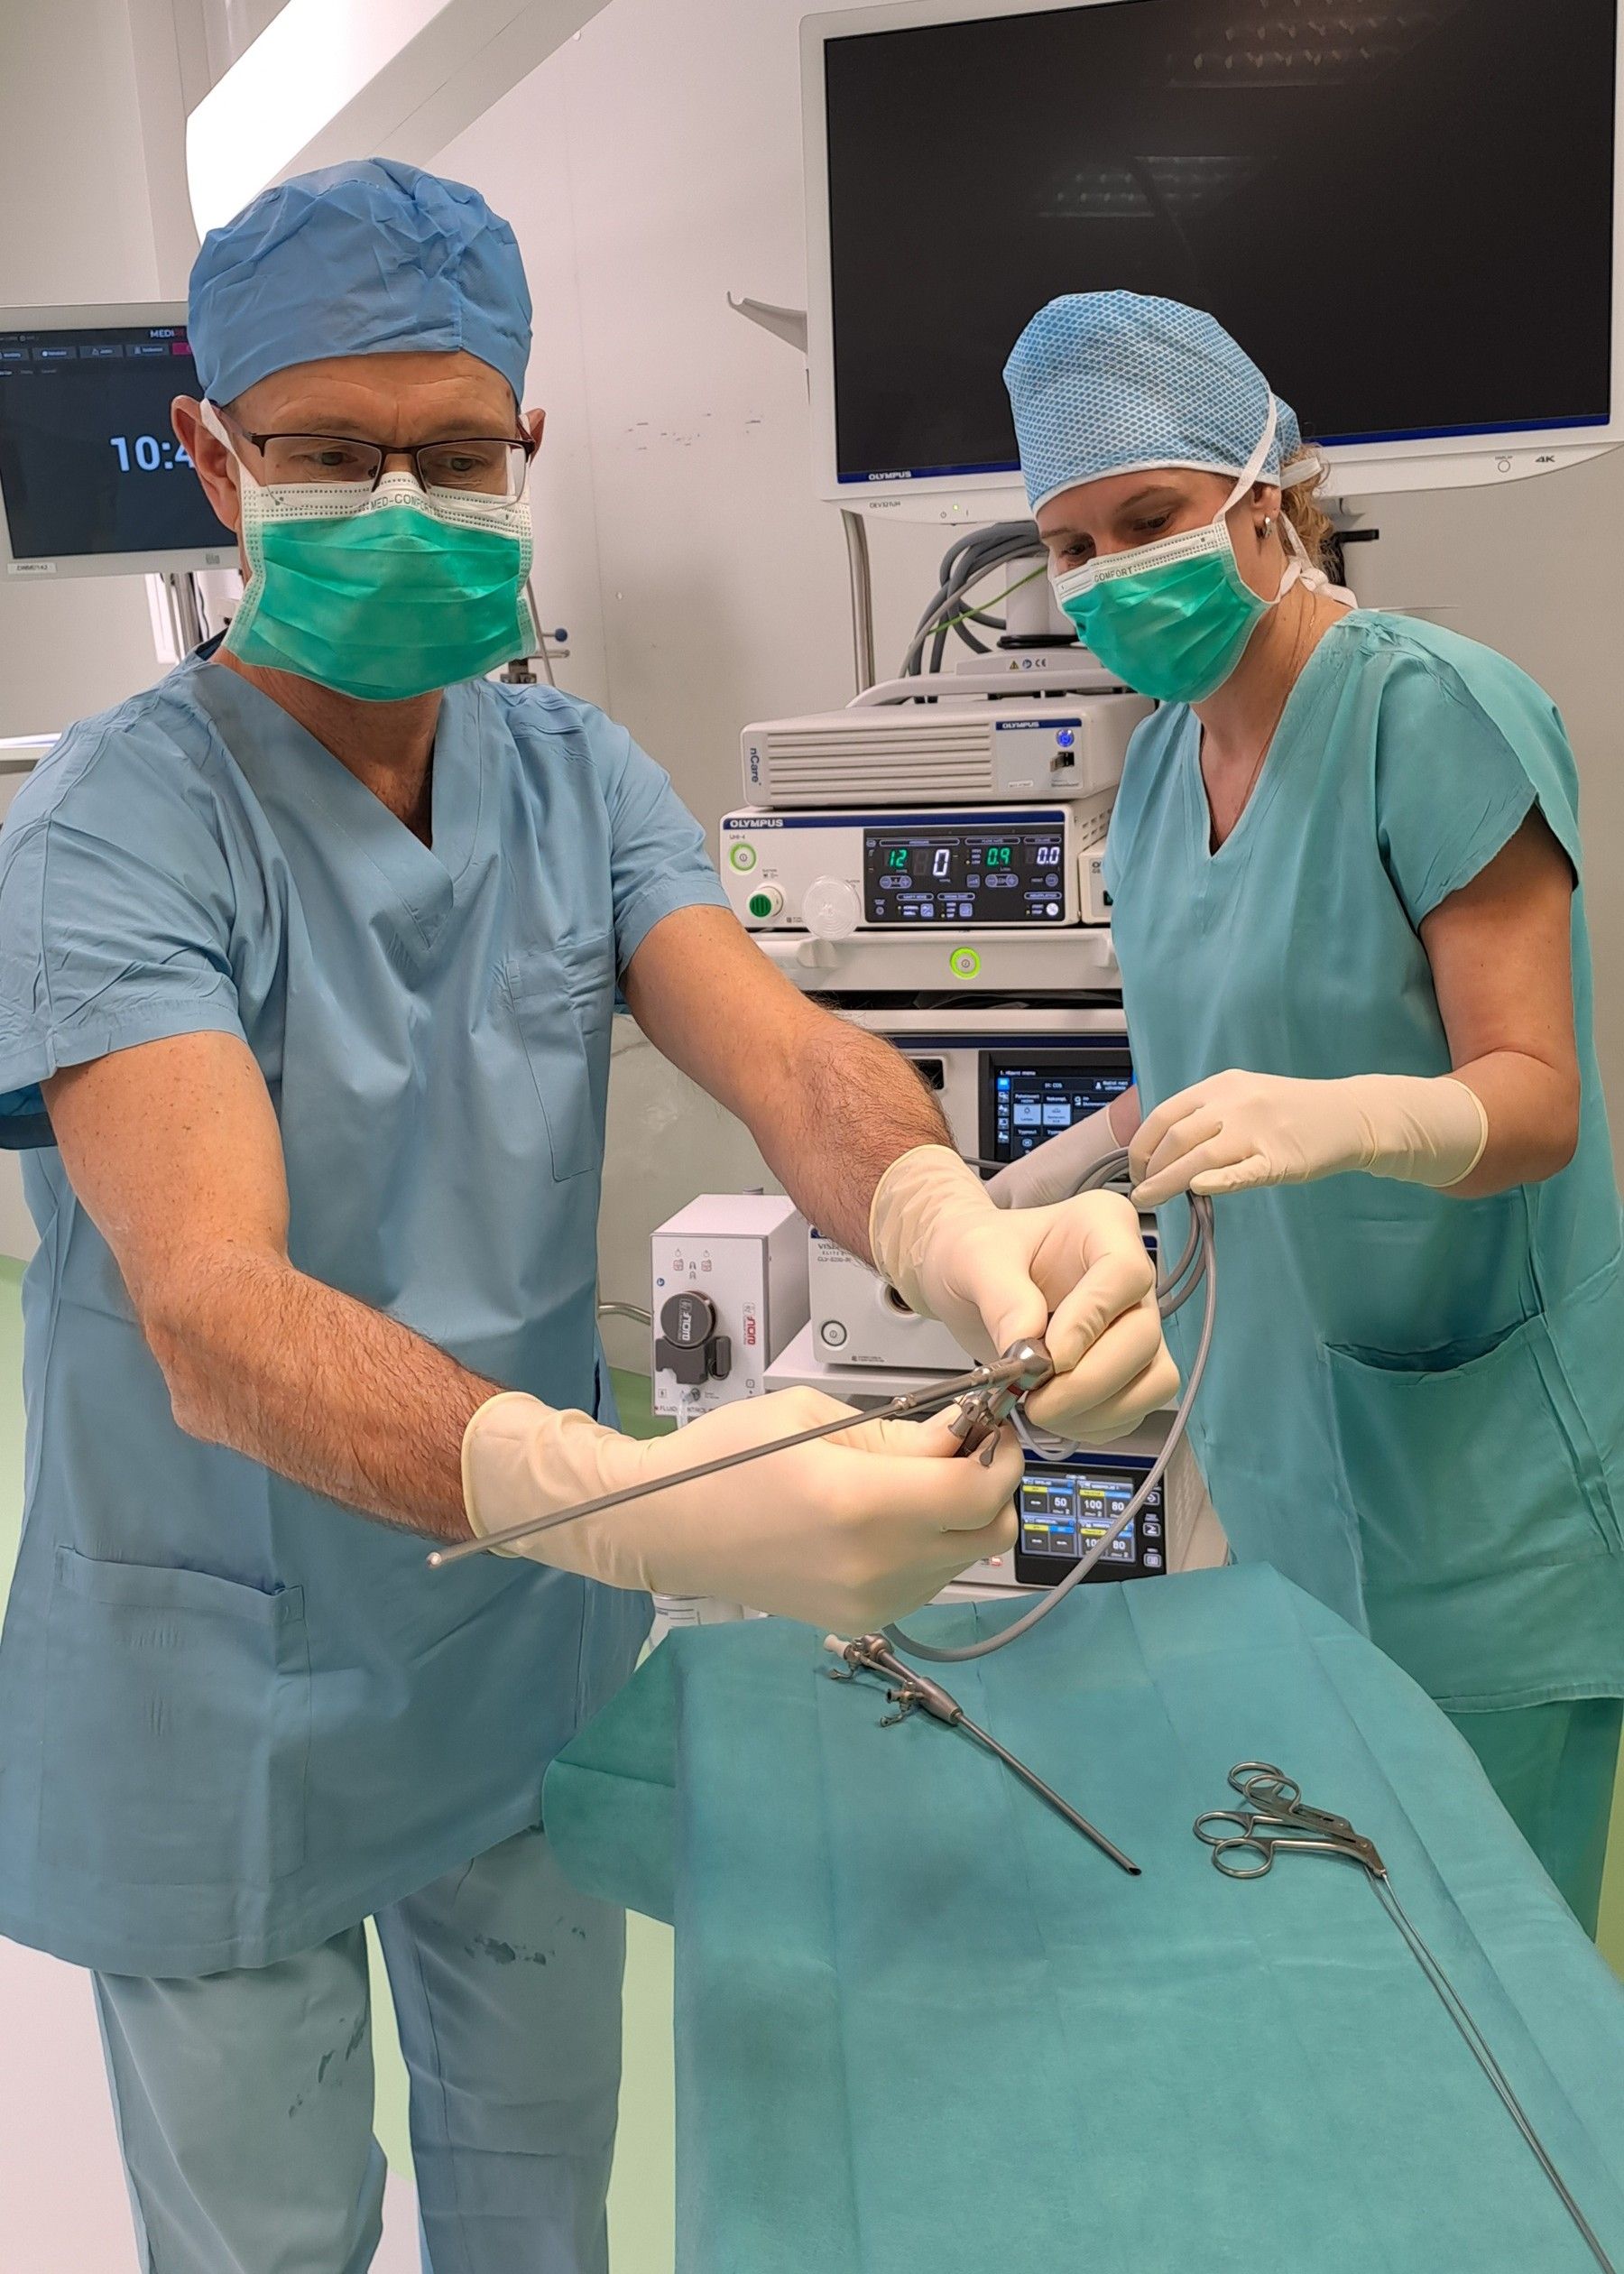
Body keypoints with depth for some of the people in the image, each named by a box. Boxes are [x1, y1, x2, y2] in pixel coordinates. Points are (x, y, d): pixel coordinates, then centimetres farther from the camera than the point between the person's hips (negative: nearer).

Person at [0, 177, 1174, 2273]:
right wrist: (635, 1503, -52)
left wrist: (954, 1225, -43)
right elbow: (214, 1316, -34)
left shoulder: (579, 779, -3)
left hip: (530, 1655, 5)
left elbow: (783, 1054, -19)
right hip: (226, 1709, -4)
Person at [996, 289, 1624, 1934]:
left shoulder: (1437, 714, -15)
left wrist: (1345, 1117, -39)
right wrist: (1048, 1176, 7)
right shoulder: (1167, 752, 7)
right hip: (1278, 1416, 7)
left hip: (1473, 1445, -6)